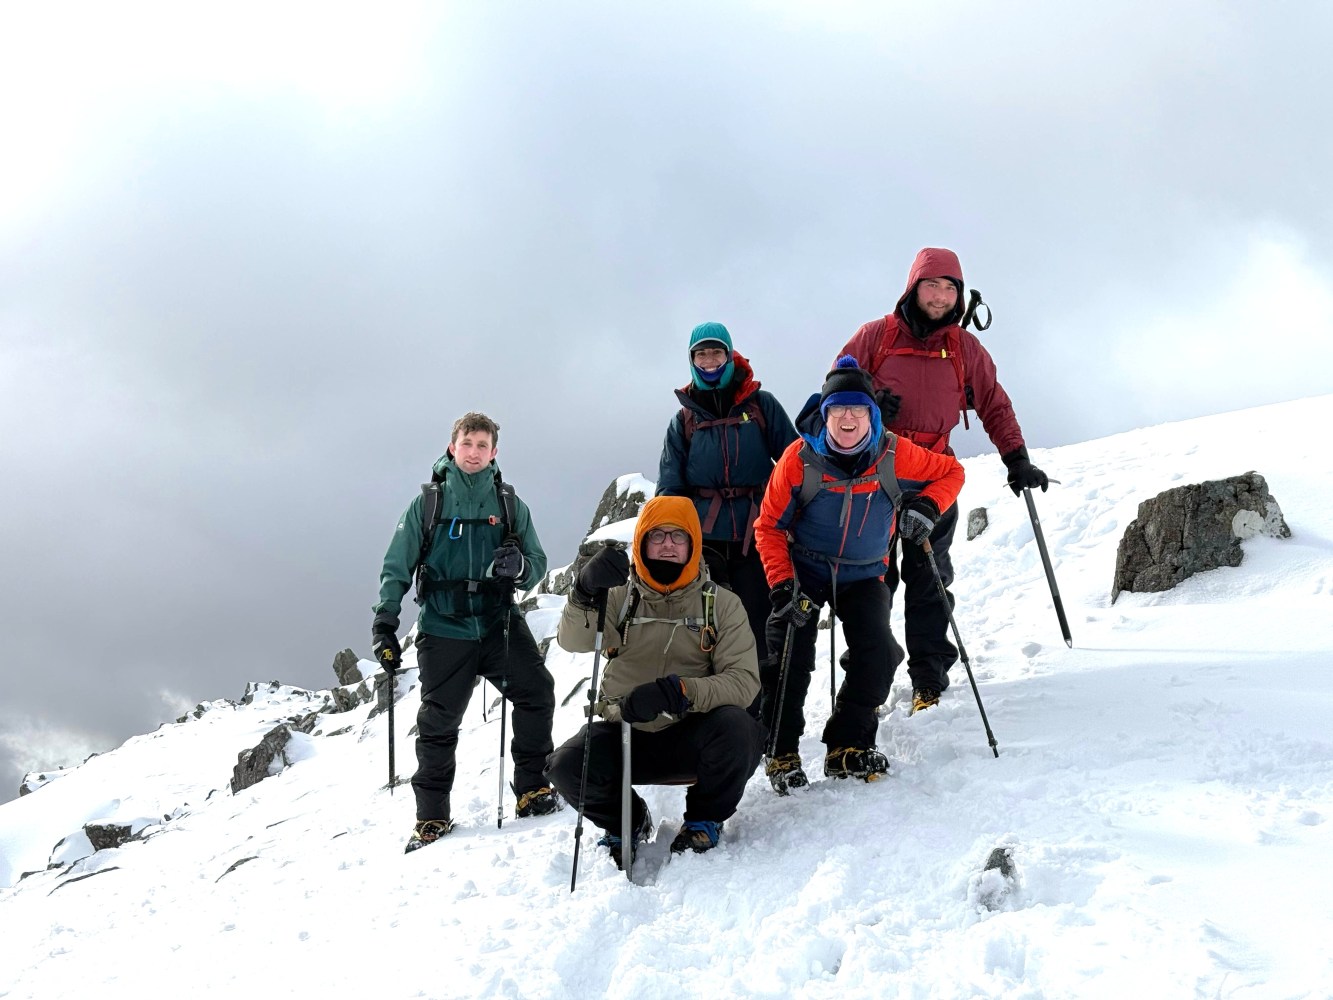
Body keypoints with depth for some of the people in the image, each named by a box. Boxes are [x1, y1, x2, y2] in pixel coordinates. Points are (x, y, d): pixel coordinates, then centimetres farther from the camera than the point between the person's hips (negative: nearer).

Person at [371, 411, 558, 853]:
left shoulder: (509, 504, 7)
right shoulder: (428, 502, 3)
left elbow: (538, 563, 8)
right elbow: (397, 566, 5)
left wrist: (519, 567, -15)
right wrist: (385, 620, -4)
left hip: (498, 623, 1)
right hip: (444, 630, -1)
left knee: (536, 691, -16)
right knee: (438, 722, 2)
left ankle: (532, 789, 0)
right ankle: (432, 816, 17)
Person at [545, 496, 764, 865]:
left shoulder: (722, 605, 2)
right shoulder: (619, 597, 3)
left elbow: (743, 680, -10)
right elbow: (574, 641, -17)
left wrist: (680, 691, -28)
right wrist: (586, 593, -39)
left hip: (693, 737, -1)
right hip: (625, 734, 1)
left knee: (738, 729, -31)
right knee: (567, 767, -25)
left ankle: (704, 820, 0)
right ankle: (626, 821, 9)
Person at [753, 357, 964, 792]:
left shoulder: (893, 454, -17)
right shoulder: (800, 457, -20)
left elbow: (951, 471, 0)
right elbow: (769, 526, -12)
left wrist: (927, 506, -20)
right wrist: (782, 586, -21)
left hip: (864, 575, 2)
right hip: (804, 571, -1)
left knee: (877, 658, -11)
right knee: (791, 660, -8)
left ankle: (847, 749, 5)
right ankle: (781, 754, 8)